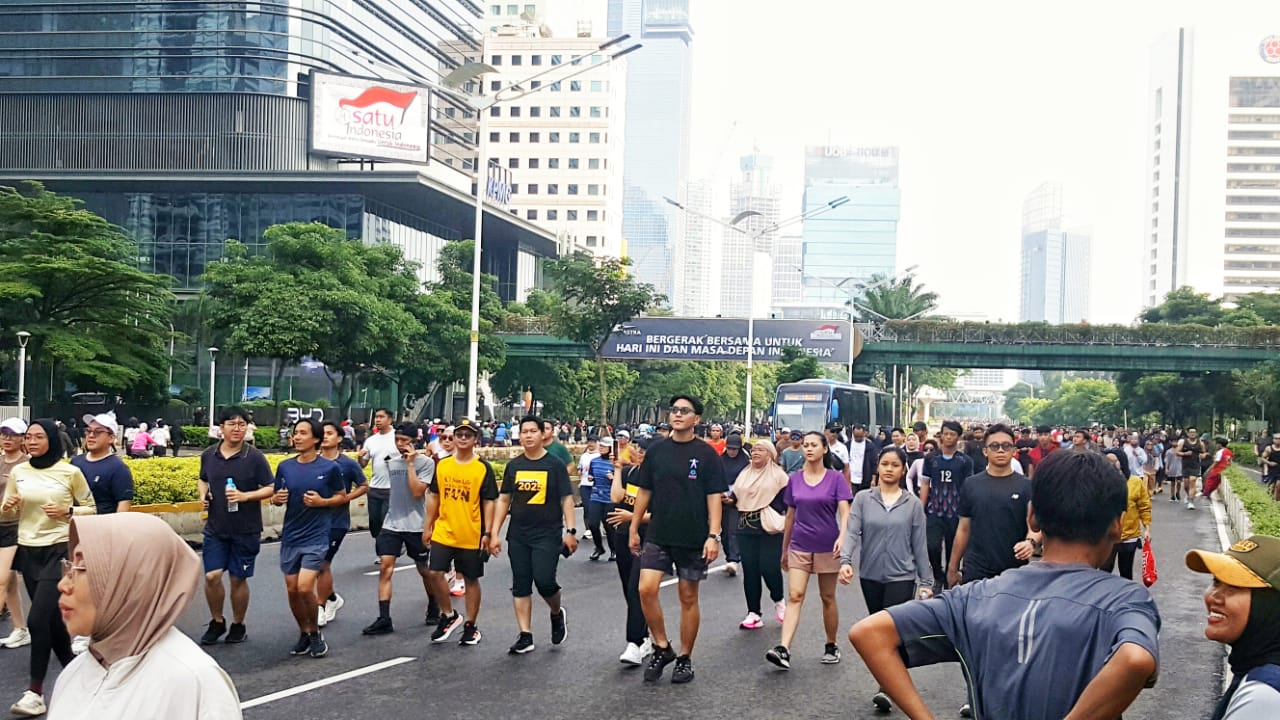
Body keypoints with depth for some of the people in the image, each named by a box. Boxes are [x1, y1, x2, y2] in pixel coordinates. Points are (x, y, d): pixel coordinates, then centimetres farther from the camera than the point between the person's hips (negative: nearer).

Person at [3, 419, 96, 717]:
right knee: (50, 617, 13)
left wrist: (67, 511, -15)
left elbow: (91, 509, 3)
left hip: (59, 550, -5)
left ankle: (35, 691, -8)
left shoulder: (70, 472, -6)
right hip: (28, 552, 5)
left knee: (37, 618, -13)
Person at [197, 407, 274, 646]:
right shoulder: (208, 455, 2)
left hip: (246, 530, -3)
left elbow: (270, 489, -7)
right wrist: (203, 494, -1)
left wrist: (245, 496, -21)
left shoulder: (254, 457, -9)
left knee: (238, 579, 6)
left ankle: (238, 625, 25)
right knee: (211, 576, -3)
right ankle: (217, 622, 19)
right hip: (215, 528, 3)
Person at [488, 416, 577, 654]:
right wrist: (494, 533, 5)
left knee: (544, 581, -14)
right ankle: (525, 636, 12)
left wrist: (570, 531, -11)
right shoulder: (513, 465, 7)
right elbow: (503, 500, 10)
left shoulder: (555, 464, -3)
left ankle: (557, 613, 18)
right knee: (520, 586, 4)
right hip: (518, 536, 4)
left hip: (548, 535, -4)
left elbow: (566, 499, -3)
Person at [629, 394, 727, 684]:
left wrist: (713, 535, -13)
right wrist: (634, 529, 10)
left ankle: (685, 658, 19)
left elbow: (714, 497, -5)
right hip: (658, 535, 2)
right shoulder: (657, 451, 5)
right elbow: (644, 492, 11)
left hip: (693, 539, -2)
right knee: (646, 589, -11)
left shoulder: (706, 454, -3)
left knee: (688, 598, 5)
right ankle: (662, 647, 7)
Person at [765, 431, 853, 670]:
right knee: (795, 596, -10)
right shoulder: (794, 479, 5)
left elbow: (844, 512, -11)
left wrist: (842, 536, -30)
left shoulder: (835, 478, -3)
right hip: (799, 547, 2)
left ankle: (831, 646, 25)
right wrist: (784, 549, 16)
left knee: (828, 598, 9)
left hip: (827, 548, -2)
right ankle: (783, 649, -20)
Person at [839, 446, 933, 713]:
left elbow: (919, 545, 2)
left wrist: (926, 581, 2)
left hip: (901, 577, -2)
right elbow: (852, 533, -9)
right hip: (870, 576, 3)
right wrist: (845, 561, -26)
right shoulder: (863, 499, 0)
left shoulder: (913, 504, -1)